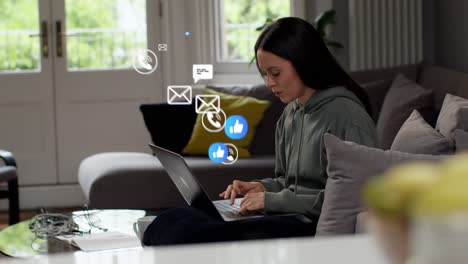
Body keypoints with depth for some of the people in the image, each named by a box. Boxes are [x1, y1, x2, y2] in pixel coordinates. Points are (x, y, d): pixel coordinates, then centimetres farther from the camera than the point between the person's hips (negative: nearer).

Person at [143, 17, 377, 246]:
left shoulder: (345, 113, -10)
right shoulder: (290, 115, 18)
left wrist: (275, 201, -15)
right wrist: (264, 188, 4)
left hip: (317, 228, -8)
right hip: (289, 221, 8)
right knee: (171, 220, -13)